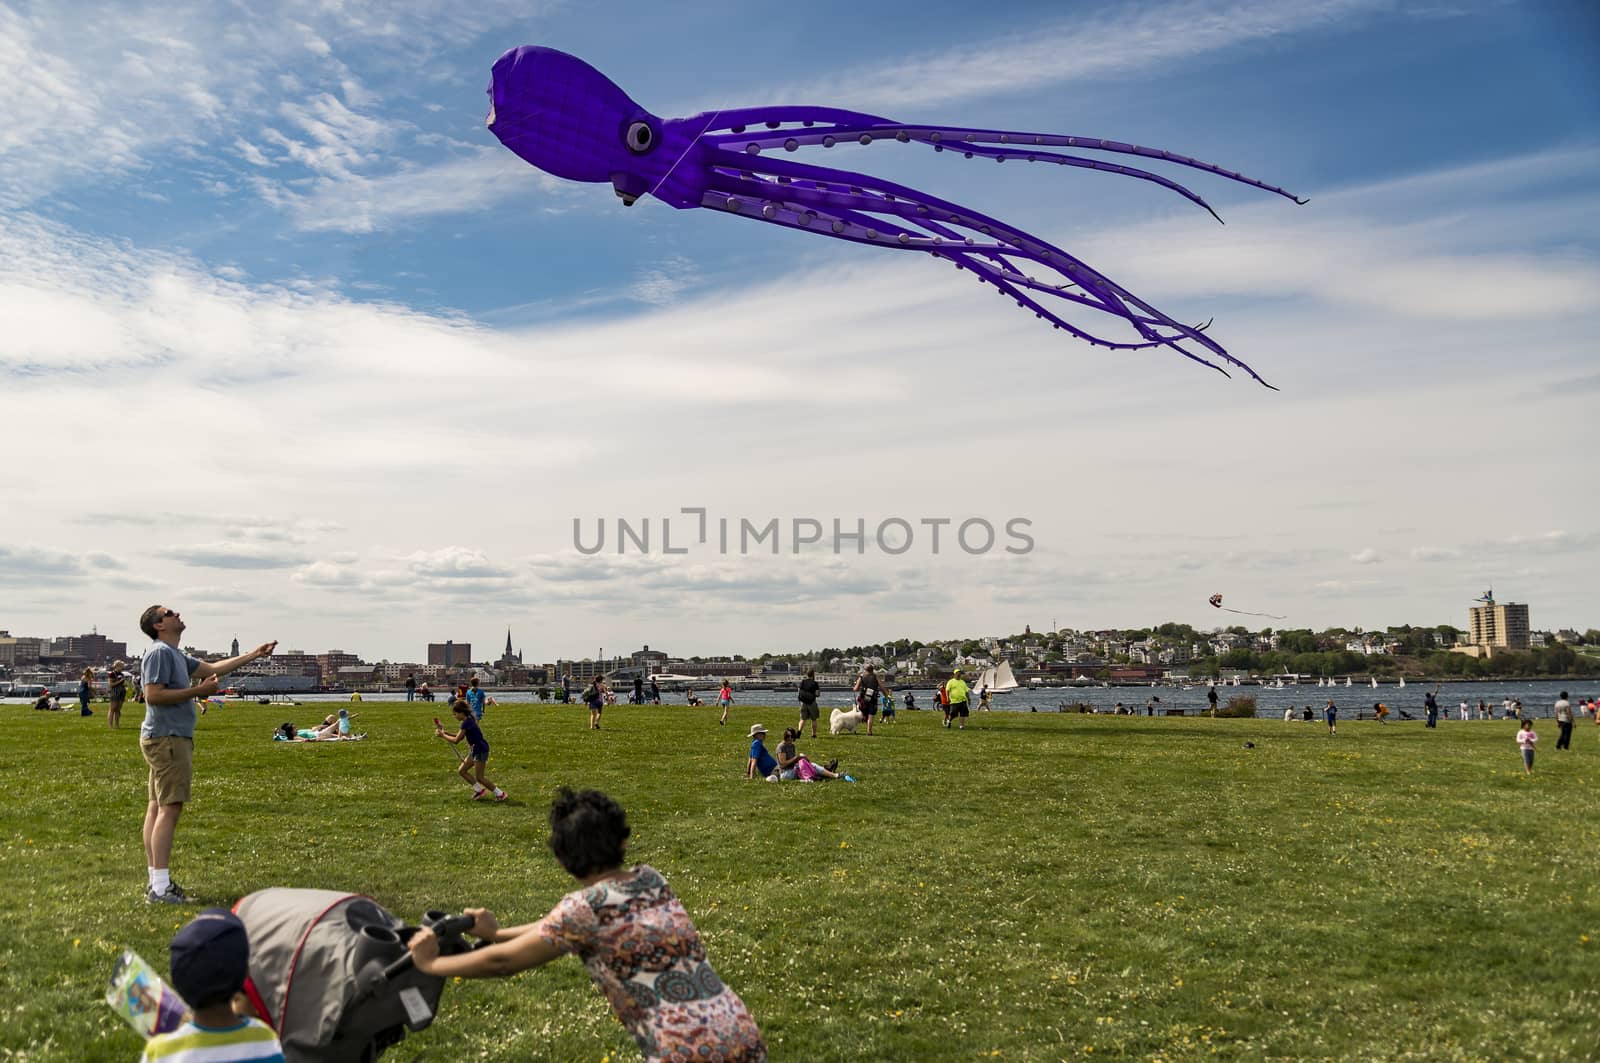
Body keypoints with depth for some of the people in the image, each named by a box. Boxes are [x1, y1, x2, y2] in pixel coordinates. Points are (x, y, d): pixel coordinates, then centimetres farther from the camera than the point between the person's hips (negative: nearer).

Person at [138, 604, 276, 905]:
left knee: (157, 807, 11)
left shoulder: (175, 655, 19)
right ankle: (160, 887, -14)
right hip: (167, 739, -11)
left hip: (168, 740, 11)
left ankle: (156, 881, 17)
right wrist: (197, 691, -18)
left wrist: (253, 655, 27)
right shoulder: (159, 653, -12)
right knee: (169, 809, -13)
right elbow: (153, 695, -21)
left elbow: (212, 668, 27)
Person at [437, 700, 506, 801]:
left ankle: (500, 794, 4)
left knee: (479, 777, -3)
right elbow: (460, 737, 14)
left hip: (480, 750, -10)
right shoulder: (468, 721, 9)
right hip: (475, 750, 10)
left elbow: (456, 741, -20)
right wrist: (445, 733, 7)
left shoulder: (466, 723, -21)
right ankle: (479, 790, 18)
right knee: (461, 771, 13)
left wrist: (442, 735, -9)